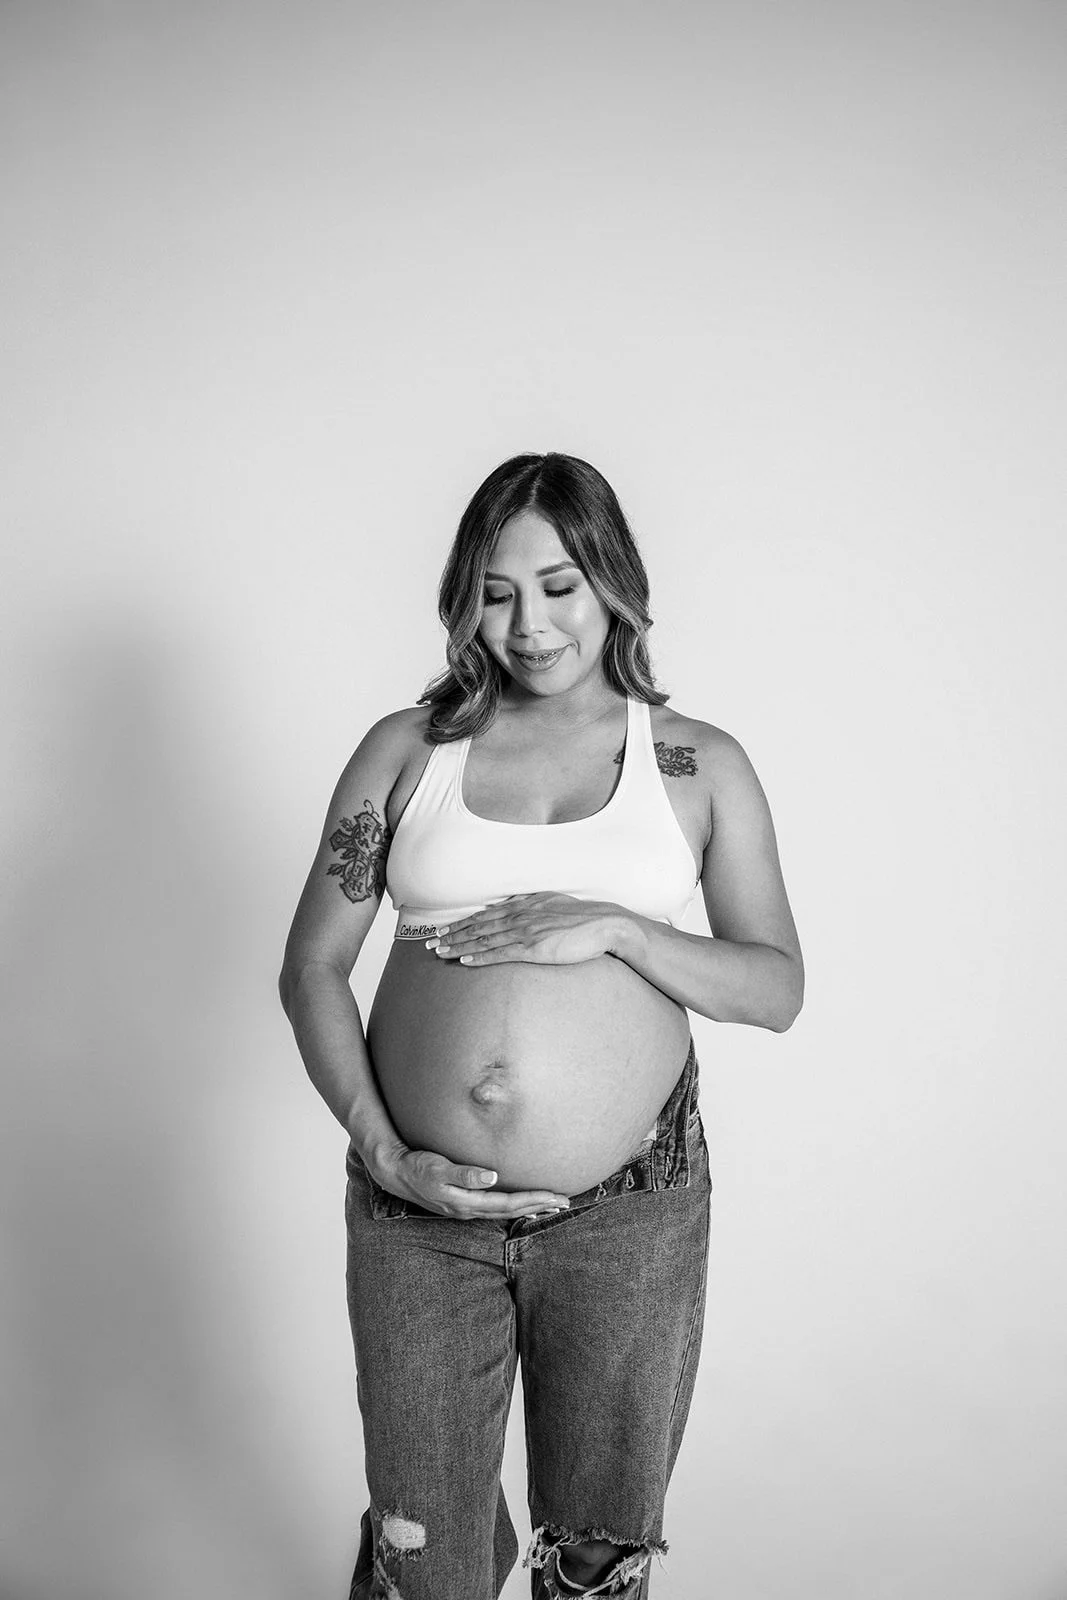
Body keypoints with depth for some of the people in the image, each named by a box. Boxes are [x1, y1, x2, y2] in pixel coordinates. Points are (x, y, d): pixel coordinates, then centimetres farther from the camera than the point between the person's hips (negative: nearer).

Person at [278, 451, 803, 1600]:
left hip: (630, 1215, 0)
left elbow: (778, 988, 1)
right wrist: (377, 1145, -7)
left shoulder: (700, 766, 2)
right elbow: (311, 967, 5)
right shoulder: (407, 750, 3)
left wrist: (614, 925, -15)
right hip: (419, 1212, 1)